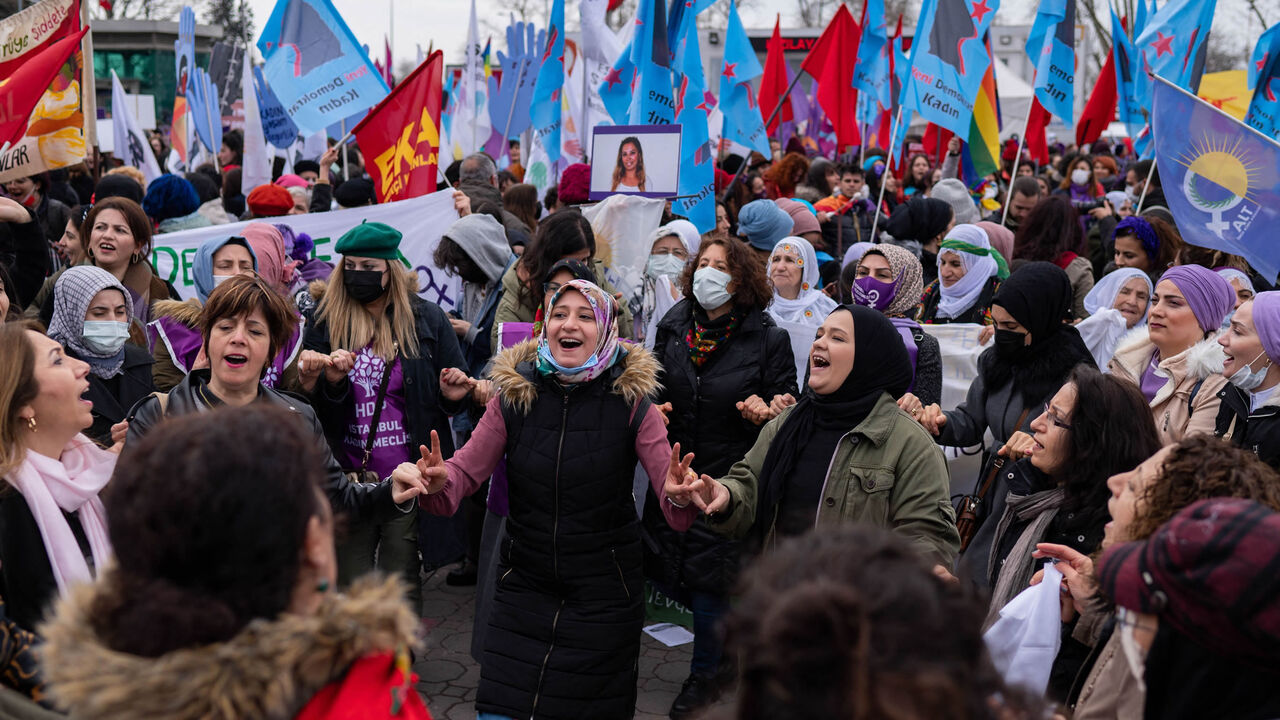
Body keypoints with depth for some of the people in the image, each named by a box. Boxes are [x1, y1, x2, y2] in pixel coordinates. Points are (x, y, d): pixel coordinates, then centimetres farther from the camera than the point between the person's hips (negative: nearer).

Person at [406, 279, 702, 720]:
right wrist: (438, 481, -28)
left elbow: (672, 498, -12)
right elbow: (466, 471, -6)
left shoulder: (632, 402, -8)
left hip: (604, 595, -1)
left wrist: (679, 496, -36)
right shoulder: (514, 396, -2)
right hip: (523, 584, 1)